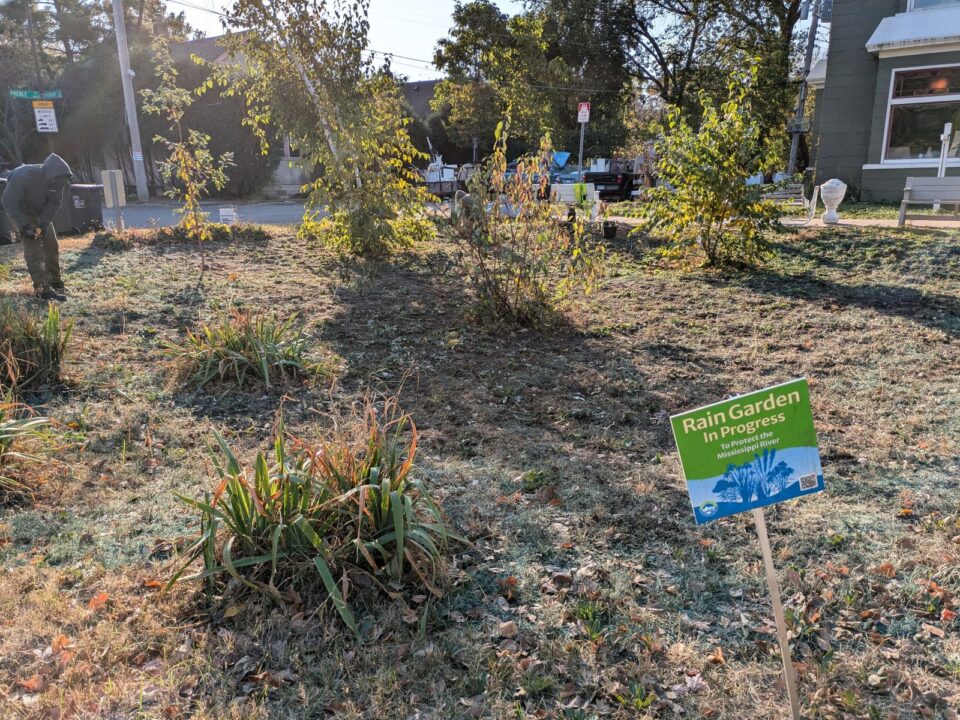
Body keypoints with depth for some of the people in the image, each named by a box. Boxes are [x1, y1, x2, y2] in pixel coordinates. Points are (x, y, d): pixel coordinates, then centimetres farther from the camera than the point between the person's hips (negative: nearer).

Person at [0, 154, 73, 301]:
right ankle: (42, 289, -18)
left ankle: (55, 282, 22)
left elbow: (55, 202, -11)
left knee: (52, 245, 8)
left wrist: (43, 223, -24)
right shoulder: (23, 176, -34)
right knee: (33, 248, -15)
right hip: (22, 213, -6)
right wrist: (24, 225, -35)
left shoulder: (56, 180, -18)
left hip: (41, 214, 6)